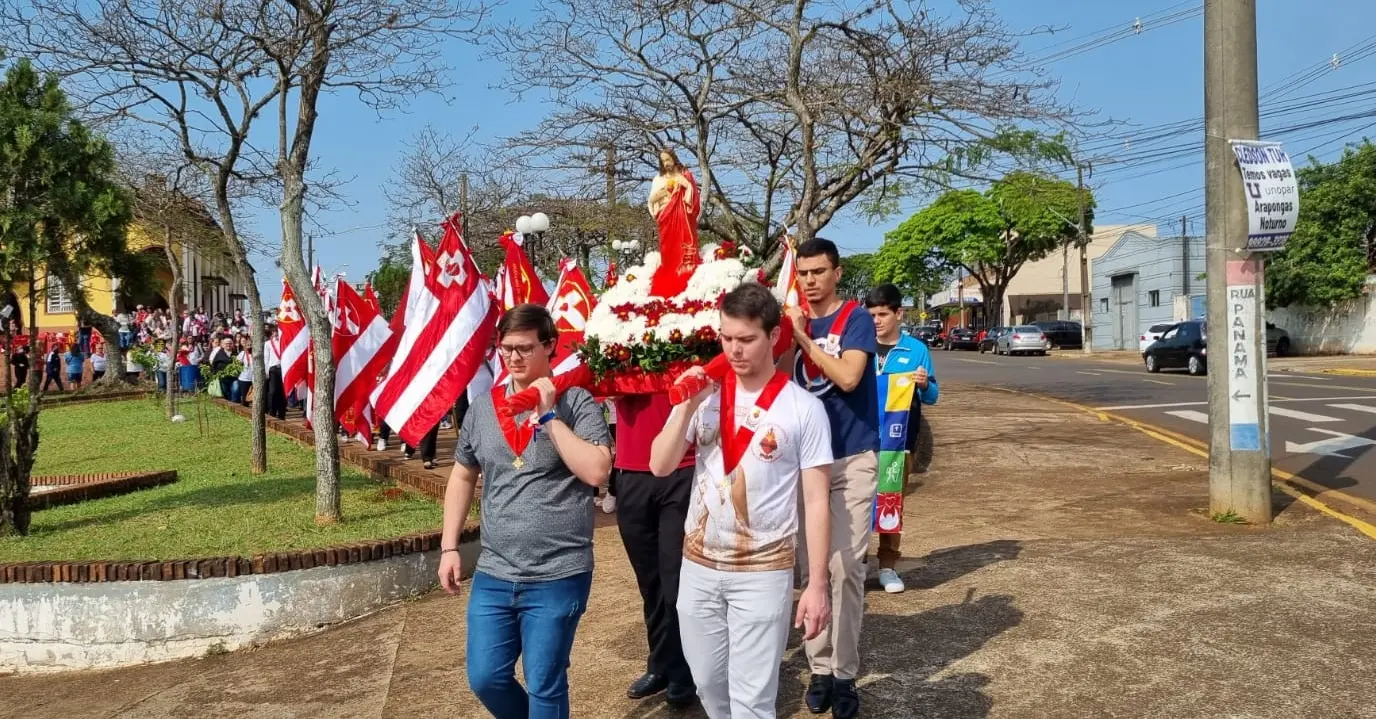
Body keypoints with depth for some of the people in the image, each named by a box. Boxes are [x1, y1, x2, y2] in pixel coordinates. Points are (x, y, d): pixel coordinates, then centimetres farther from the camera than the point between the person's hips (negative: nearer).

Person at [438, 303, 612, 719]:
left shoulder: (576, 403, -7)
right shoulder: (483, 406, 7)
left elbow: (596, 471, -20)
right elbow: (462, 477, 16)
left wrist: (549, 416, -19)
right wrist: (449, 546, 11)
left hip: (558, 577, -5)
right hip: (493, 575, 5)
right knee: (485, 679, 12)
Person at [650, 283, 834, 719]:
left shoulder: (803, 408, -9)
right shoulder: (704, 396, 1)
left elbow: (816, 501, -6)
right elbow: (660, 467, -5)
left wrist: (818, 584, -8)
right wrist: (687, 407, -17)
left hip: (763, 571, -4)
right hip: (698, 565, 4)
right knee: (708, 682, 18)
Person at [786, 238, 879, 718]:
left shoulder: (857, 318, -4)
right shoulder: (794, 322, 9)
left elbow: (848, 377, -18)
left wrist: (803, 338, -16)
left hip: (852, 459, -4)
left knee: (845, 567, -4)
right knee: (812, 567, 7)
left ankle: (844, 673, 6)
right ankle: (820, 666, 17)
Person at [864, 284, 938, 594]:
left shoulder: (916, 350, 1)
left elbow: (932, 397, 3)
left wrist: (924, 385, -18)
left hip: (897, 441, 0)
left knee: (893, 503, 8)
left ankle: (888, 565, 18)